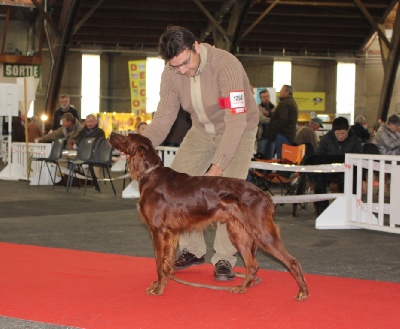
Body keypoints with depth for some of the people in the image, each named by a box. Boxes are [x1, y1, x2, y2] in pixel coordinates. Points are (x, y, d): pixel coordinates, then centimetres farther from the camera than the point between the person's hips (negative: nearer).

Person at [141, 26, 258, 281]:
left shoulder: (226, 65, -35)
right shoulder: (171, 74, -17)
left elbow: (236, 120, -37)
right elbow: (163, 118, -11)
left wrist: (218, 166, -43)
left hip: (237, 130, -5)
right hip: (202, 130, 6)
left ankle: (224, 259, -10)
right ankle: (193, 250, 9)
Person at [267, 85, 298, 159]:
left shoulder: (284, 103, -13)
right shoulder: (293, 103, 22)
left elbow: (281, 120, -21)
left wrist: (271, 133, -17)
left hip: (283, 134, -11)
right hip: (290, 135, 11)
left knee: (281, 157, -12)